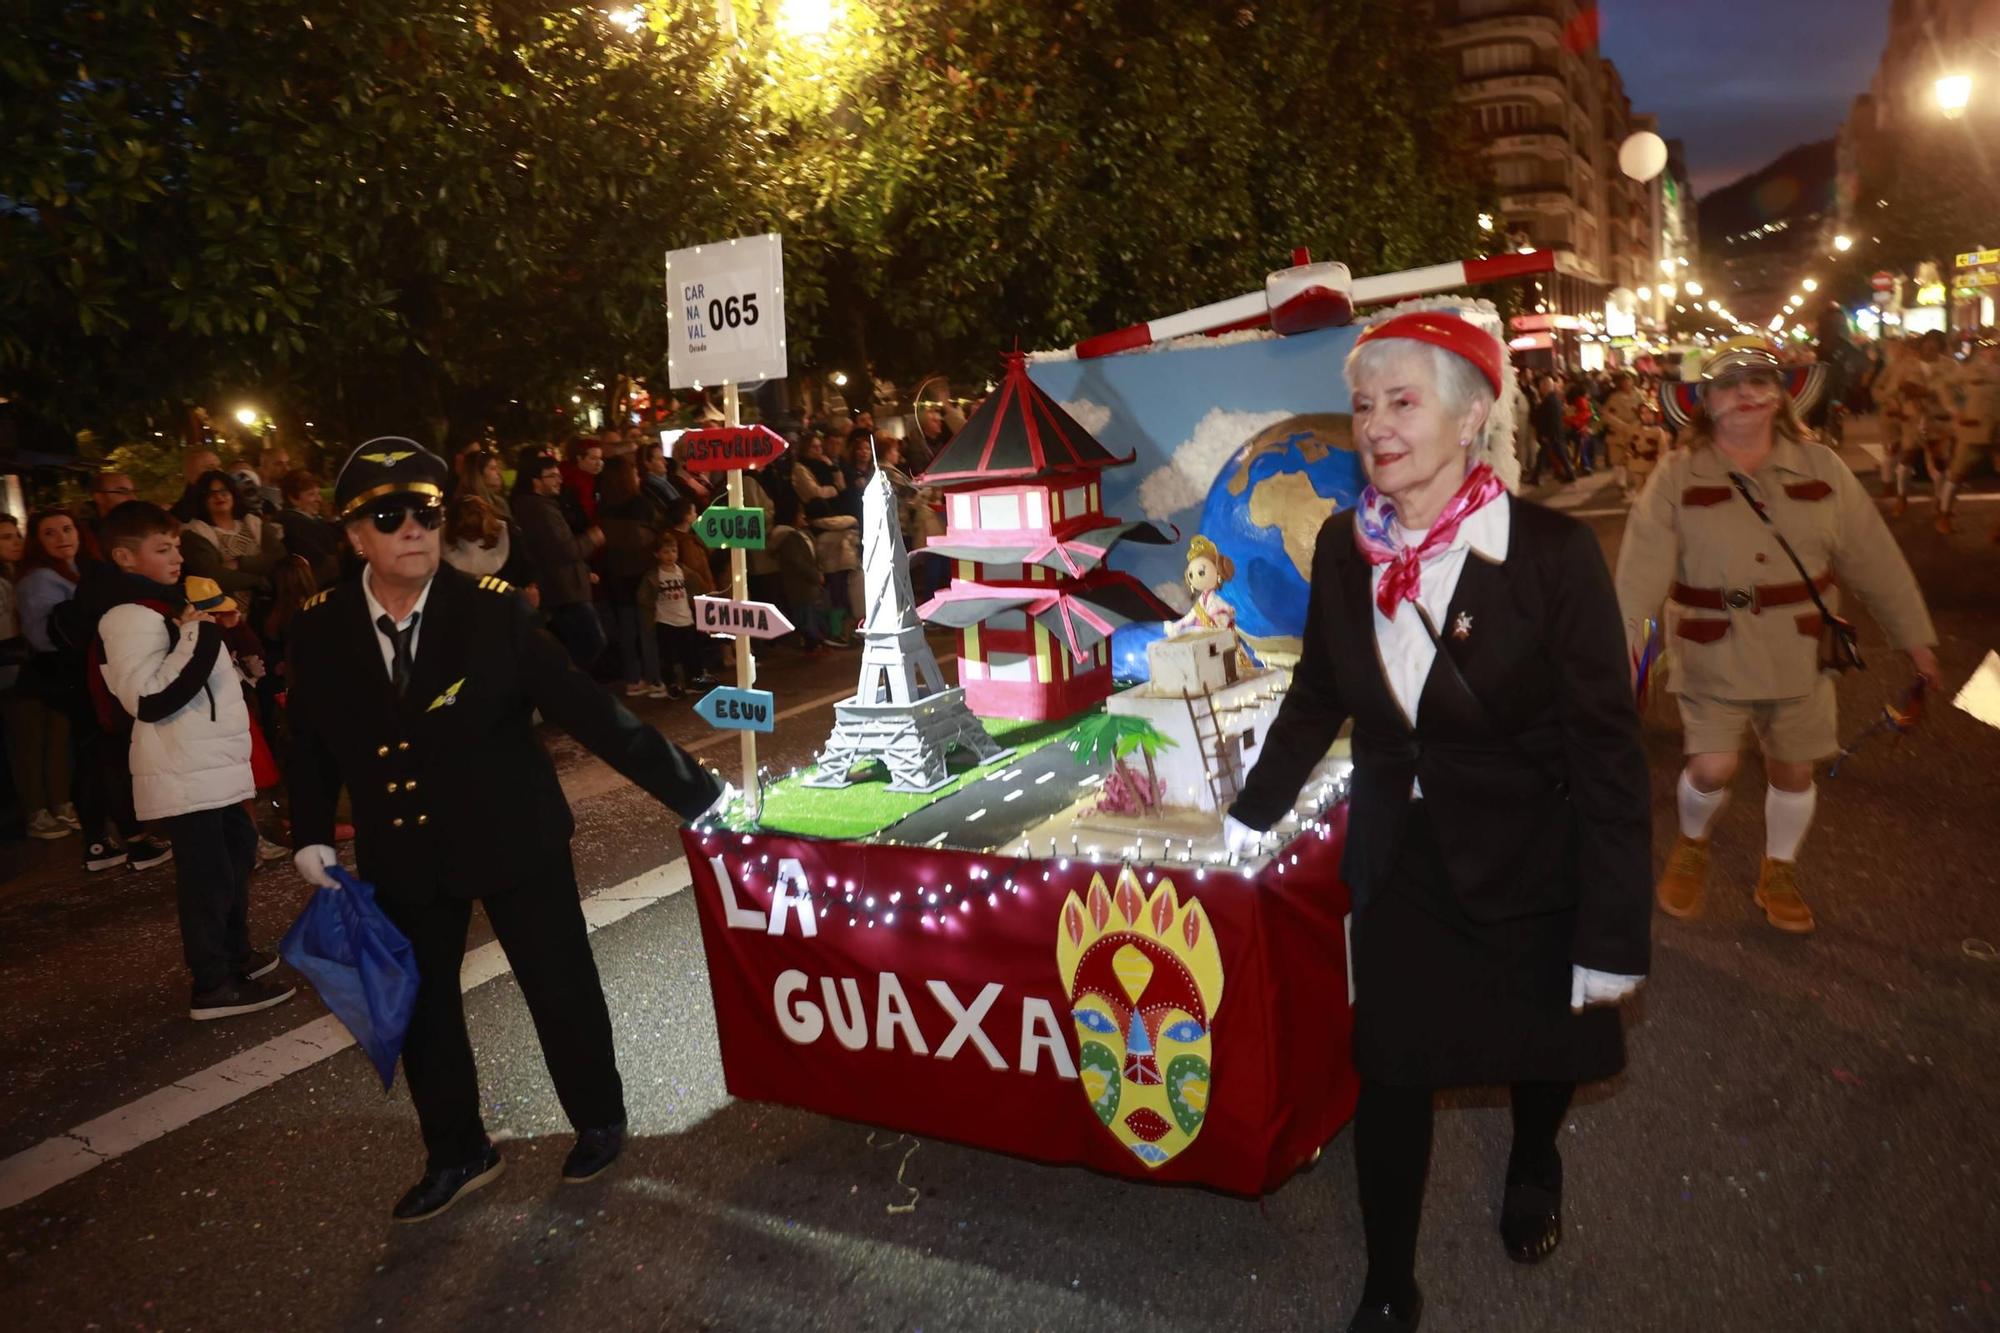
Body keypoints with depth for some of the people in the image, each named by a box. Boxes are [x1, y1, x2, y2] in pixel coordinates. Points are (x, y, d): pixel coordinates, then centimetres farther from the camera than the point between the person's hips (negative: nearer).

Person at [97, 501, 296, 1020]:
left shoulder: (172, 607, 17)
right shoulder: (129, 619, -15)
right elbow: (148, 700, -27)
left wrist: (216, 628, 16)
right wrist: (199, 636, -24)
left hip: (214, 766, 10)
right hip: (184, 776, -10)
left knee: (237, 855, 21)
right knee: (208, 875, -5)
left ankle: (235, 953, 36)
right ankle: (214, 986, 3)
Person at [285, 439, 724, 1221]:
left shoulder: (493, 611, -17)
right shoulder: (319, 629, -7)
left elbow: (585, 708, -18)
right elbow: (311, 738, 8)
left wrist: (695, 791, -20)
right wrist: (311, 836, -2)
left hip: (514, 837, -3)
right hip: (402, 855, 3)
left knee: (561, 987, 10)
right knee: (417, 1006, 15)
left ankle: (598, 1122, 36)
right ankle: (457, 1154, 38)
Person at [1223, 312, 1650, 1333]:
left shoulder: (1553, 553, -20)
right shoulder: (1346, 547, -7)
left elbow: (1608, 750, -17)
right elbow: (1317, 696, 8)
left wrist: (1613, 933, -17)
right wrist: (1252, 812, 12)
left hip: (1529, 864, -2)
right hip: (1399, 860, 3)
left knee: (1542, 1047, 21)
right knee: (1390, 1070, 8)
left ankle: (1532, 1166, 56)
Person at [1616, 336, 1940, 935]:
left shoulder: (1819, 466, 0)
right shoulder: (1678, 475, -6)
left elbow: (1873, 557, 4)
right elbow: (1642, 567, -14)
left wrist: (1913, 634, 8)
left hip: (1800, 653, 3)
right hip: (1714, 655, -2)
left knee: (1792, 769, 11)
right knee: (1712, 768, -8)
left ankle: (1779, 873, 36)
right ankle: (1690, 847, 25)